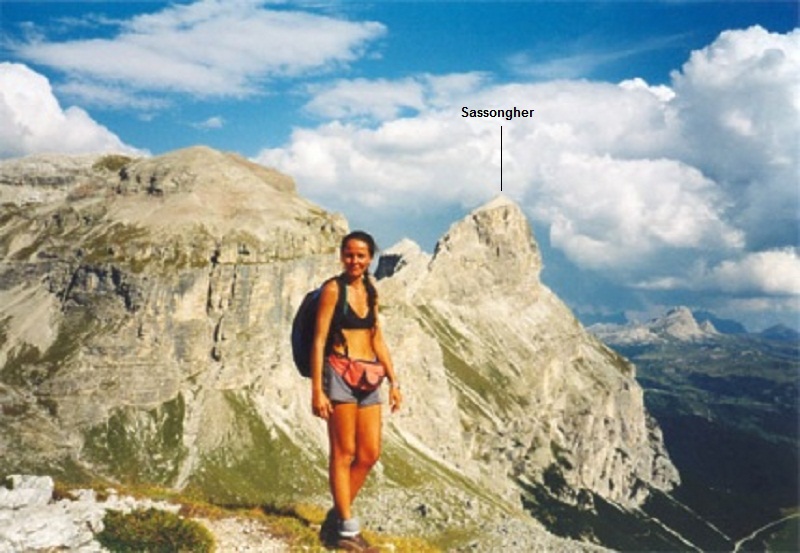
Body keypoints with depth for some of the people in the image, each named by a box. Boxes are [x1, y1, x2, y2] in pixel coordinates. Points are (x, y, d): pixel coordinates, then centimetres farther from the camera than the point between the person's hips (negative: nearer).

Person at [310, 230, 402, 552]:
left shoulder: (370, 292, 14)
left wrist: (393, 382, 12)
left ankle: (338, 513, 21)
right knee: (344, 452, -2)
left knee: (370, 453, 6)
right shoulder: (333, 289, -5)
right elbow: (319, 341, -9)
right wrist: (317, 390, -14)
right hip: (339, 374, -7)